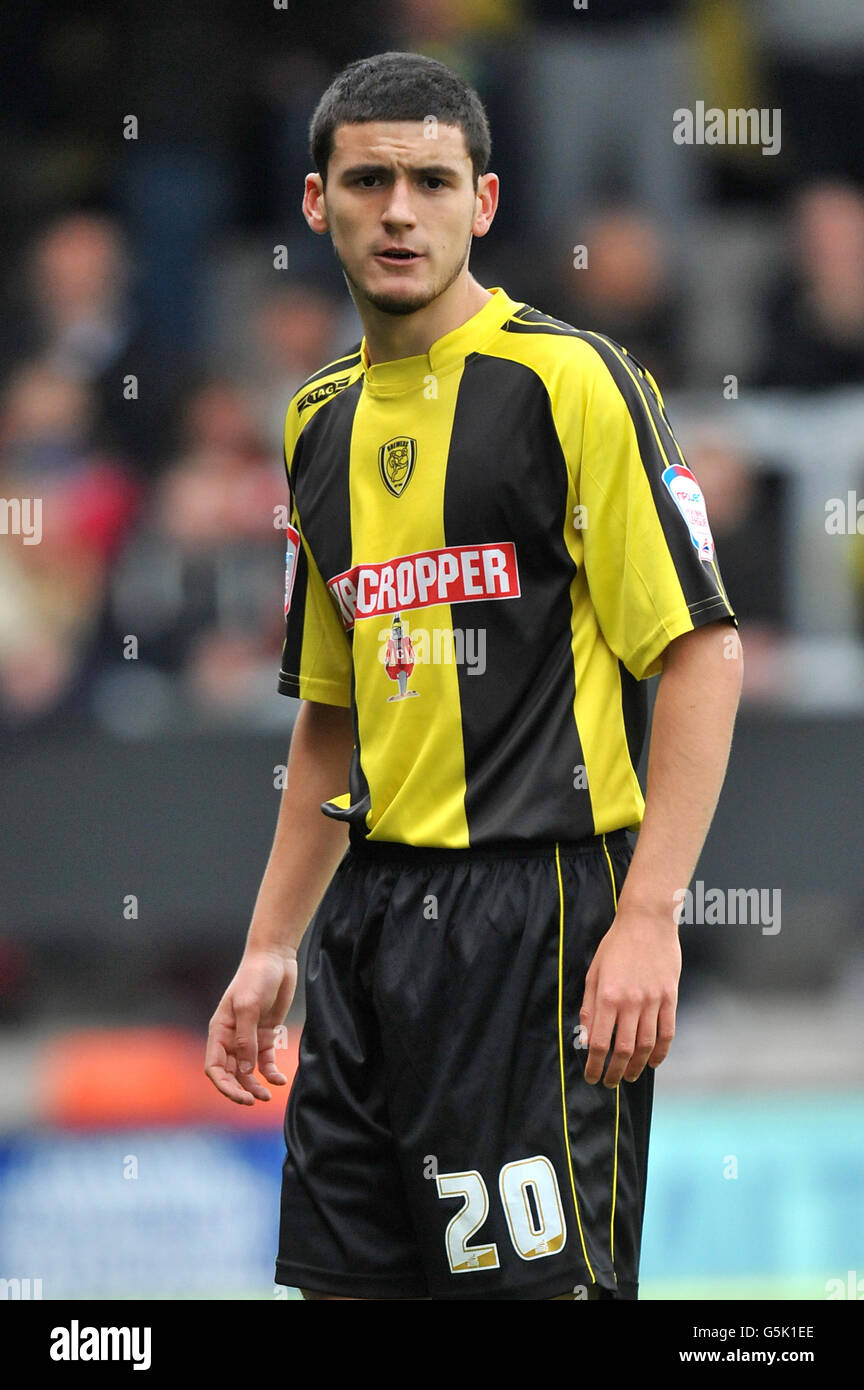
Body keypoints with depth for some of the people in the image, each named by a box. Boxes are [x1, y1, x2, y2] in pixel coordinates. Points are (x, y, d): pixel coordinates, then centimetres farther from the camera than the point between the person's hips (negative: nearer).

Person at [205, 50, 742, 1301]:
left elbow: (702, 654, -11)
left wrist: (648, 919, -18)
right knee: (345, 1274, 7)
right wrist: (270, 950, 19)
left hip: (534, 904, -7)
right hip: (373, 910, 7)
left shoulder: (572, 382, -7)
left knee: (536, 1279, -10)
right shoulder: (325, 423, 16)